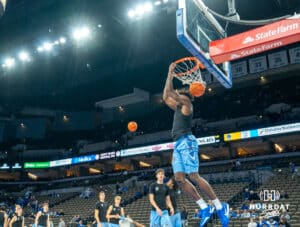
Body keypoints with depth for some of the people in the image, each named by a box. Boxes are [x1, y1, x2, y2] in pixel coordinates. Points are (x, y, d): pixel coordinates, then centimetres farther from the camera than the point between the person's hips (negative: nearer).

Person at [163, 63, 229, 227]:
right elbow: (165, 96, 31)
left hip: (186, 142, -9)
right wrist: (169, 76, 30)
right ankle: (205, 207, 1)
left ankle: (220, 206, -6)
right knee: (179, 179, -2)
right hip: (178, 144, 9)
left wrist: (171, 75, 5)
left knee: (194, 176, -14)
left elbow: (170, 92, -8)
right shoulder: (178, 108, 25)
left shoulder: (187, 104, 2)